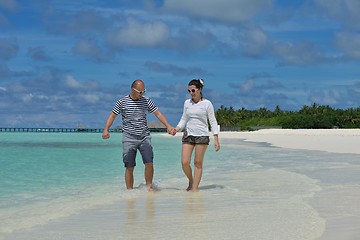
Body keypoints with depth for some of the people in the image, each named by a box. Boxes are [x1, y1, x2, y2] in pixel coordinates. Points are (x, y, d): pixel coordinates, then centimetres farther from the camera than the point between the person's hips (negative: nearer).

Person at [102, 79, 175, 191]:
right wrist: (106, 130, -11)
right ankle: (130, 190, 7)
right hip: (129, 138, -2)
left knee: (149, 163, -11)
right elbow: (112, 115, 3)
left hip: (144, 137, 2)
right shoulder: (122, 102, 0)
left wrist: (168, 126, -5)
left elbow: (158, 113, 6)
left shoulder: (146, 101, 6)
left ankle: (149, 186, 5)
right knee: (129, 167, -1)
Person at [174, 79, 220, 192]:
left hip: (202, 136, -3)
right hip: (188, 135, 3)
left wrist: (216, 139, -7)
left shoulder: (207, 104, -2)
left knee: (198, 163, 0)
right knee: (184, 163, -5)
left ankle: (195, 188, 7)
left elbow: (213, 122, -1)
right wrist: (176, 129, -4)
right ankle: (191, 181, 21)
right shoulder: (187, 103, 9)